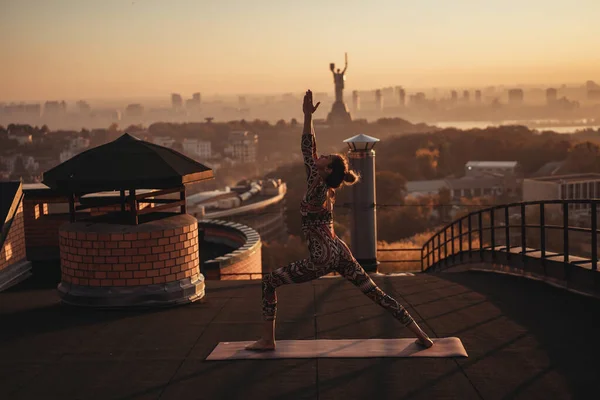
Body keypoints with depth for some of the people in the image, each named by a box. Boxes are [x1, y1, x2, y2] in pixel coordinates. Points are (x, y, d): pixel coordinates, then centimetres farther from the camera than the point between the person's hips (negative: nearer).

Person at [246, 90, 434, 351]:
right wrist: (308, 117, 20)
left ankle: (267, 340, 5)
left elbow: (307, 152, -17)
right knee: (376, 293, 9)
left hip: (323, 258, -9)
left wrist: (307, 116, -18)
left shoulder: (317, 187, -12)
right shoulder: (327, 189, 10)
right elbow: (311, 153, 18)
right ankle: (421, 336, 8)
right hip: (339, 252, 9)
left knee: (268, 283, 2)